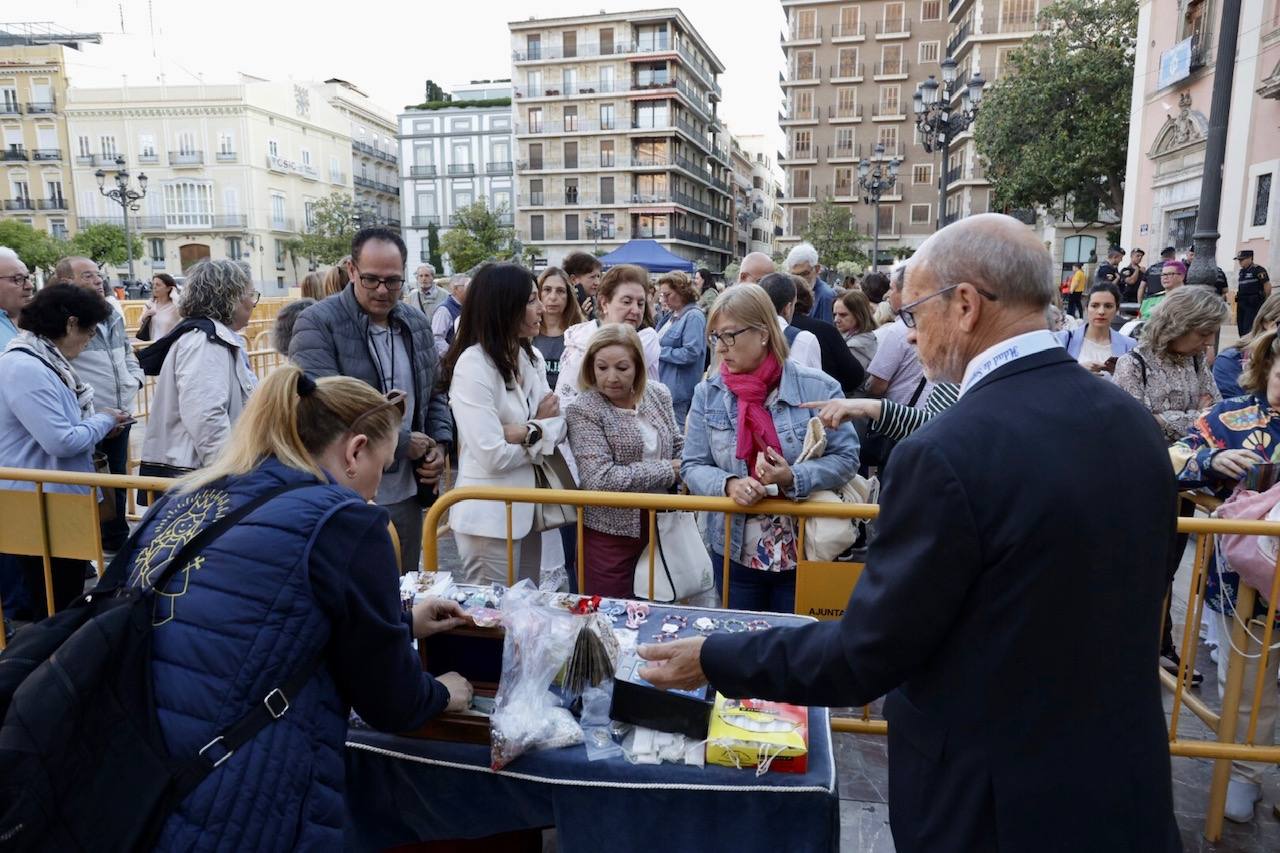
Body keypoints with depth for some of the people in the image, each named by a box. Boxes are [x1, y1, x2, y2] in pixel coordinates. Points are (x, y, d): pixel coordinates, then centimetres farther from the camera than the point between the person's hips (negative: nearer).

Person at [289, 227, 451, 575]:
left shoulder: (416, 324, 9)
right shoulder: (317, 324, -11)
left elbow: (434, 393, 18)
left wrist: (440, 445, 0)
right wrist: (402, 443, -16)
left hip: (407, 493, 6)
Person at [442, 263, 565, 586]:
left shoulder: (531, 357, 5)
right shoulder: (473, 365, -19)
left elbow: (558, 426, 1)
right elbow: (494, 457, -24)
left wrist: (527, 432, -19)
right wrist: (540, 429, -8)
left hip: (527, 508, 7)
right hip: (490, 517, -7)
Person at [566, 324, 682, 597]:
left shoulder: (658, 394, 3)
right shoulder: (583, 411, -13)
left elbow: (679, 445, 16)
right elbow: (602, 479, -22)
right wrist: (667, 471, -16)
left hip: (659, 523, 5)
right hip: (612, 531, -4)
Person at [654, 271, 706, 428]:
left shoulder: (694, 316, -14)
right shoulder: (673, 315, 13)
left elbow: (690, 353, -22)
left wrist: (659, 352, -15)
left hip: (678, 389, -9)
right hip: (664, 385, 9)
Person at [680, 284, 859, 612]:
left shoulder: (817, 388, -8)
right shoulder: (708, 392, 0)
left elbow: (846, 458, -7)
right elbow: (693, 466, 1)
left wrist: (794, 478, -23)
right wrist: (728, 484, -19)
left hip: (803, 552, -2)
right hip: (734, 552, 2)